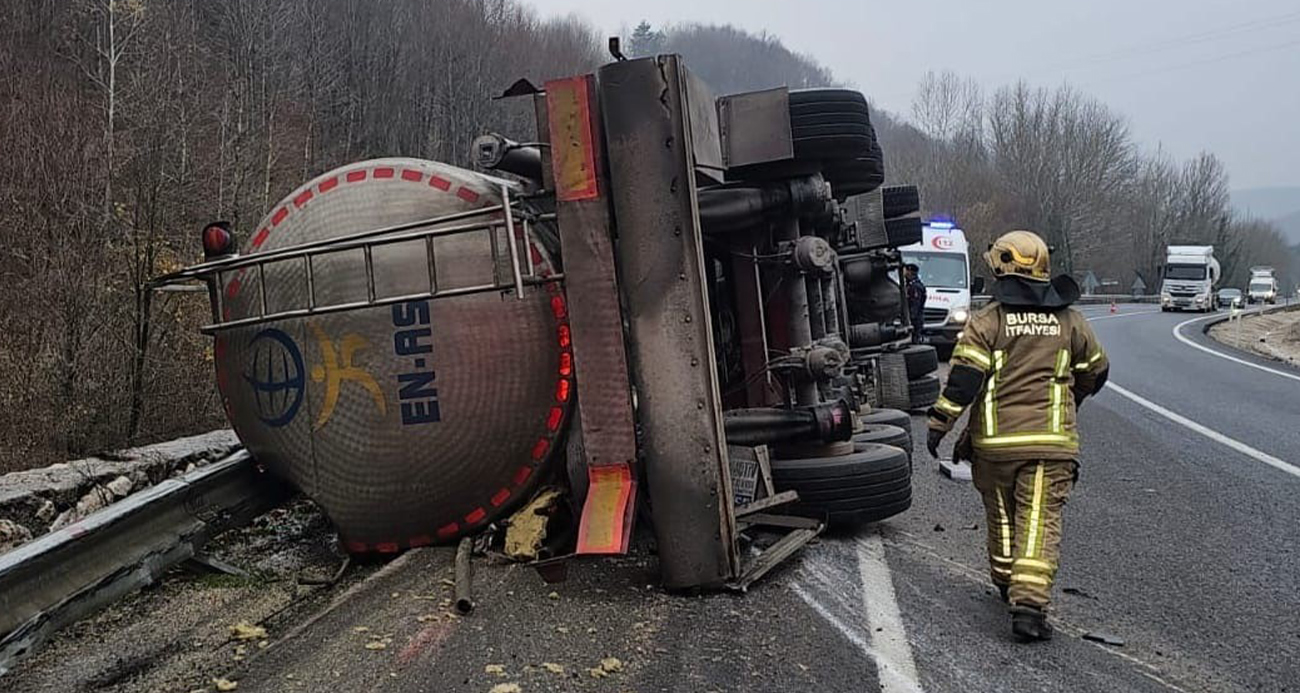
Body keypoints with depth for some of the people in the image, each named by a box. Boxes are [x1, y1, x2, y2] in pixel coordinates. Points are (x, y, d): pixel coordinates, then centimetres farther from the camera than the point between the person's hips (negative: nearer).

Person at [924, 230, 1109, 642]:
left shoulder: (987, 321, -4)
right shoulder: (1069, 321, 8)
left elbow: (964, 377, -12)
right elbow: (1095, 372, 20)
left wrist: (939, 424, -6)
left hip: (995, 441, 0)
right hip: (1051, 442, 1)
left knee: (1001, 517, 17)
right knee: (1040, 521, -3)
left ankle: (1007, 586, 34)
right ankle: (1029, 604, -14)